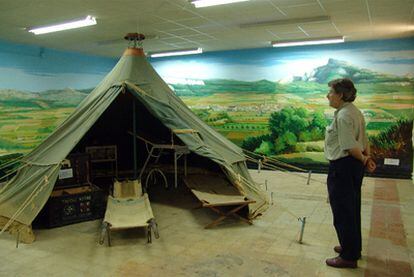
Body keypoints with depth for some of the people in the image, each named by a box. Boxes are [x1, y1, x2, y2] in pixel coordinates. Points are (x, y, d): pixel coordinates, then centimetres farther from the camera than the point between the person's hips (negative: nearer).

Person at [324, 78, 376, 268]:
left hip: (342, 166, -10)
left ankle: (348, 257, 14)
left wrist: (364, 160, -8)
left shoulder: (343, 116, -21)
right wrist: (367, 158, 7)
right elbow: (364, 141, 14)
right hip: (355, 166, 10)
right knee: (353, 209, 21)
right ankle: (353, 248, 37)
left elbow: (350, 146, -23)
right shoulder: (355, 112, 12)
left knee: (342, 212, 1)